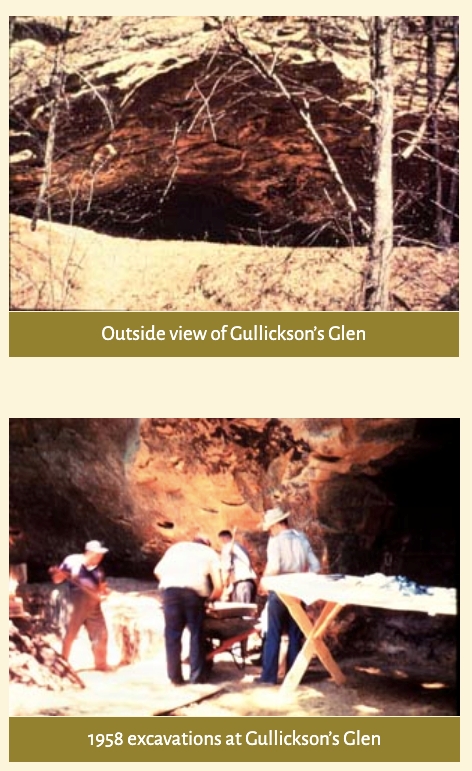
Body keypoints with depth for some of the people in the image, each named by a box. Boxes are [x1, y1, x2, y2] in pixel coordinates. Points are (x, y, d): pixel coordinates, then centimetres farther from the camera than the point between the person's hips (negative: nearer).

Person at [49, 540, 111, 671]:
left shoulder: (98, 570, 6)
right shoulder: (72, 561, -6)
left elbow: (102, 588, 14)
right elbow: (57, 579, -1)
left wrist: (104, 592, -9)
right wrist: (57, 573, -23)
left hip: (94, 607, 4)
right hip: (76, 606, -4)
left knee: (101, 635, 3)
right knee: (70, 635, 2)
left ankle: (101, 663, 16)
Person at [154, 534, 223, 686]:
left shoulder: (177, 546, 31)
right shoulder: (210, 553, 25)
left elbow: (158, 571, 18)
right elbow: (218, 586, 15)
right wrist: (210, 598, 32)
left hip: (170, 588, 2)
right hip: (194, 590, -1)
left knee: (172, 633, 8)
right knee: (196, 633, 10)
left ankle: (175, 676, 9)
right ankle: (197, 676, 12)